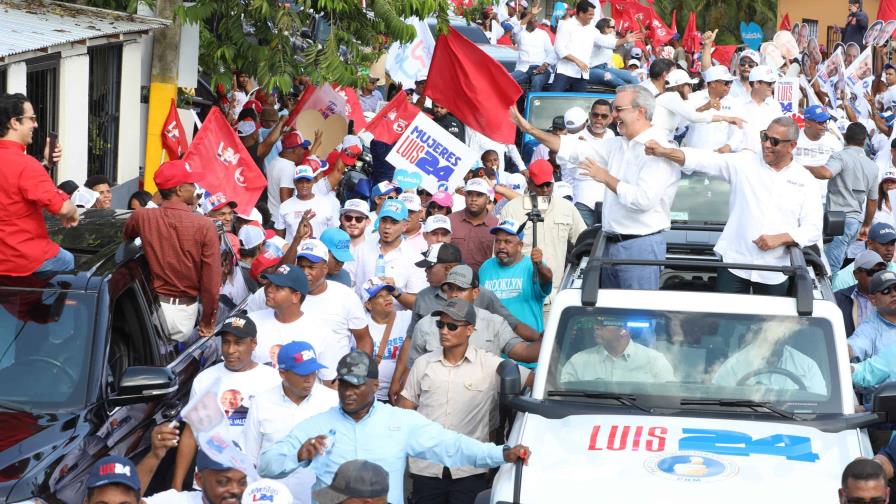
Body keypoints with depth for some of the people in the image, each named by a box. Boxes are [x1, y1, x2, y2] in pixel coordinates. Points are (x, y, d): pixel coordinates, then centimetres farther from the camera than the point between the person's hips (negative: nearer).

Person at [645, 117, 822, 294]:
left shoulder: (805, 180, 3)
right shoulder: (745, 162, 2)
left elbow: (813, 228, 2)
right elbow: (706, 160, -10)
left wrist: (779, 239, -13)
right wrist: (664, 152, -24)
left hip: (774, 273, 0)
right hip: (734, 263, 0)